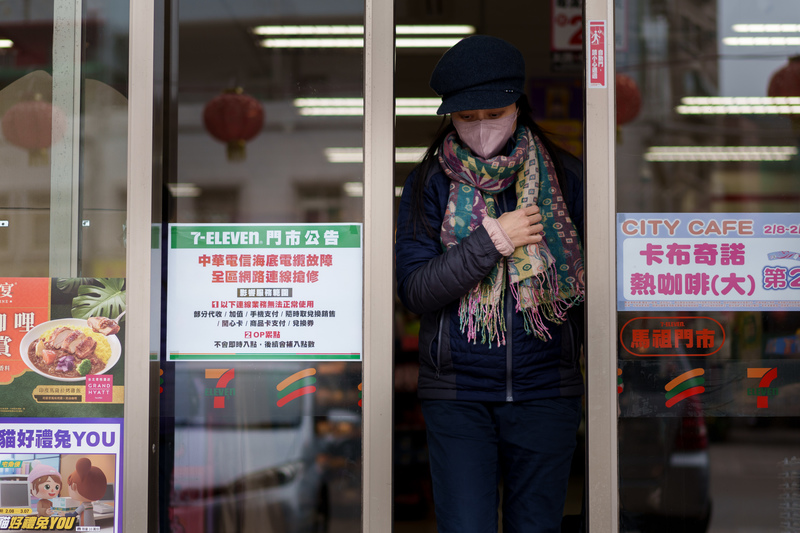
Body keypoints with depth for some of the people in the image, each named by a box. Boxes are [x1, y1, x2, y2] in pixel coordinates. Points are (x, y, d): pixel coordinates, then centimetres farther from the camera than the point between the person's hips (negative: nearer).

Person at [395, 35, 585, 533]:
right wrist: (491, 241, -15)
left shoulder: (565, 178, 4)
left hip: (546, 393, 1)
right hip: (456, 394, -1)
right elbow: (414, 290, -6)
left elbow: (594, 279, 9)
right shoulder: (430, 183, 3)